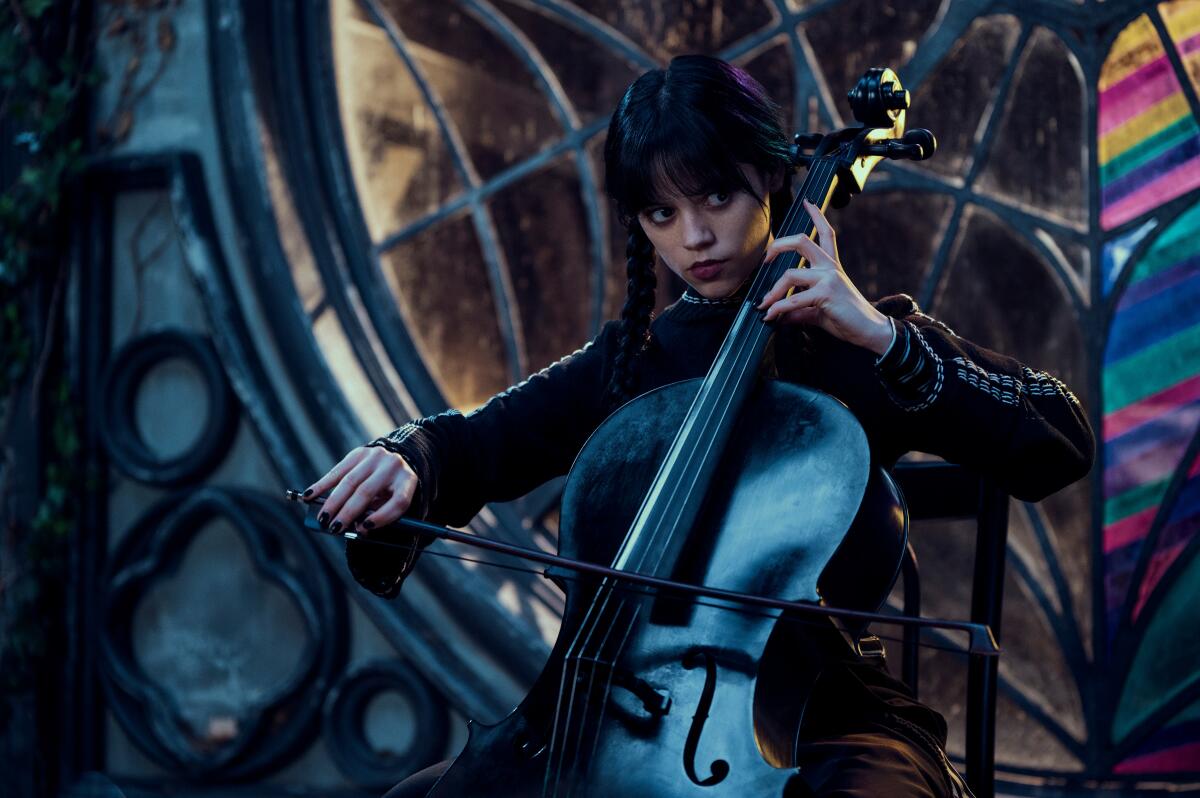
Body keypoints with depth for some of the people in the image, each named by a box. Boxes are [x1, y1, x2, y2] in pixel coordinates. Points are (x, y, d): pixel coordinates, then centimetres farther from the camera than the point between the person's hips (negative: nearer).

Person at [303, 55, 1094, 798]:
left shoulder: (861, 342, 2)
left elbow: (1061, 446, -9)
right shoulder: (629, 359, 14)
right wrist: (405, 458, -15)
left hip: (828, 717, -3)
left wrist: (880, 336, -15)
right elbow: (477, 441, 10)